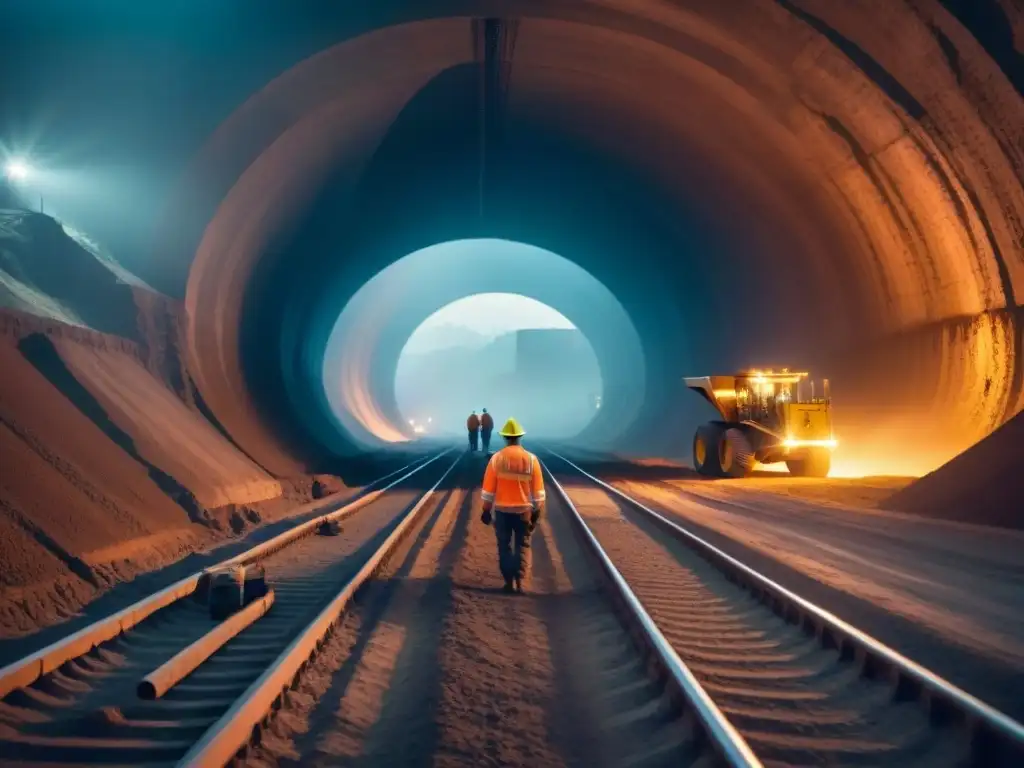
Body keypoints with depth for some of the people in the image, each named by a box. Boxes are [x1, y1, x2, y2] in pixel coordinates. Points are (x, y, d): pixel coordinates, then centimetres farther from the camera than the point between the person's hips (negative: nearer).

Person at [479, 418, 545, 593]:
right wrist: (537, 511, 6)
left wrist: (486, 510, 5)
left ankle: (509, 582, 11)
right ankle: (519, 581, 2)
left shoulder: (496, 458, -8)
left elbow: (488, 488, -4)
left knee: (504, 546, 10)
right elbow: (538, 490, -3)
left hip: (501, 510, 0)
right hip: (524, 510, 0)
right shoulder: (531, 459, -6)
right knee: (522, 546, 10)